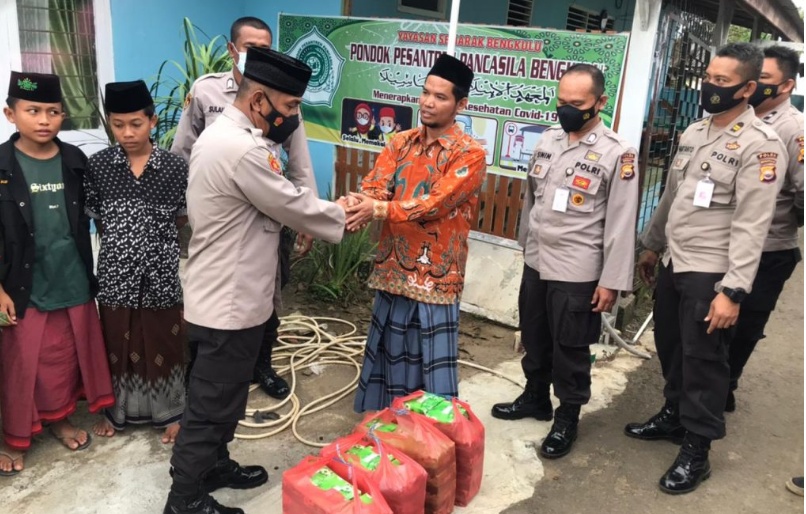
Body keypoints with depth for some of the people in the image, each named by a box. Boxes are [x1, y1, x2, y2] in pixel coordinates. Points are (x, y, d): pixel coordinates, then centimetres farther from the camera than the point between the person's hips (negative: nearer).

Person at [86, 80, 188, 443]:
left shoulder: (175, 167, -7)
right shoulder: (99, 166, -4)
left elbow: (182, 218, 1)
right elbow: (96, 219, 4)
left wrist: (153, 236, -1)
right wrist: (122, 240, 0)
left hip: (160, 272, -1)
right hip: (115, 272, 1)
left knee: (163, 344, 11)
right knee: (117, 343, 16)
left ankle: (170, 412, 28)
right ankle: (116, 409, 36)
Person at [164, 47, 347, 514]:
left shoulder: (224, 134, 9)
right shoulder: (242, 149, -26)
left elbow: (278, 200, 10)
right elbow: (294, 207, -17)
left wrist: (331, 211, 1)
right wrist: (344, 216, 0)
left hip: (227, 294, 10)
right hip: (230, 302, -10)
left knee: (223, 398, 24)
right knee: (212, 405, 6)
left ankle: (214, 466, 42)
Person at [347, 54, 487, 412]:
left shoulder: (470, 154, -10)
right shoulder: (401, 143, 8)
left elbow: (434, 203, -21)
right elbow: (374, 186, -5)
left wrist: (379, 209, -29)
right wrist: (357, 207, -27)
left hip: (435, 273, -6)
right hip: (393, 267, 6)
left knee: (432, 362, 2)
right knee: (389, 353, 19)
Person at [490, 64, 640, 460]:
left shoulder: (617, 153, -11)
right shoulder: (547, 140, 6)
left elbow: (621, 223, -13)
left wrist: (612, 281, -14)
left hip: (577, 271, -6)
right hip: (535, 262, 6)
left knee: (570, 349, 7)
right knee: (534, 339, 19)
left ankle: (567, 419, 25)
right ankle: (534, 398, 40)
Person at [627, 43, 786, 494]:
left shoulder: (761, 145, -14)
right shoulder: (694, 132, 9)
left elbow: (751, 225, -19)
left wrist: (733, 290, -23)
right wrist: (652, 245, 22)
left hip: (710, 273, -7)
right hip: (673, 264, 7)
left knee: (703, 361, 3)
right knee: (670, 348, 18)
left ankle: (696, 452, 17)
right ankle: (674, 415, 39)